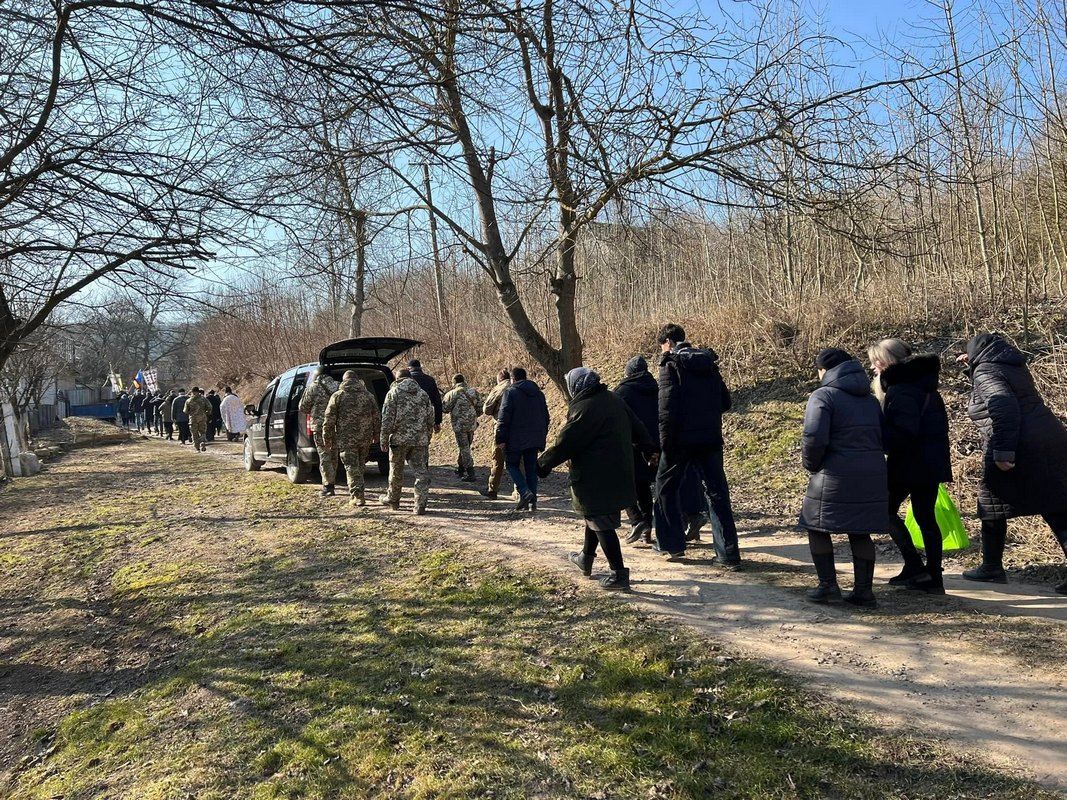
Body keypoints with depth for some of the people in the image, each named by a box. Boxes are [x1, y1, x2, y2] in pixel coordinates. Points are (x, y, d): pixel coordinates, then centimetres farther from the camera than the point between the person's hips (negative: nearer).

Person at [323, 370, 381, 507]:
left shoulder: (338, 396, -1)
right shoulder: (368, 395, 8)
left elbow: (329, 420, -4)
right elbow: (377, 418, 10)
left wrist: (327, 438, 4)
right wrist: (375, 435, 20)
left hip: (346, 439, -3)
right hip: (365, 438, 3)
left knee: (351, 467, 0)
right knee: (360, 466, 17)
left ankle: (357, 496, -6)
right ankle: (355, 493, 28)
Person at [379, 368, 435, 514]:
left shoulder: (394, 392, -2)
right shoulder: (423, 394, 11)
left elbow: (387, 418, -8)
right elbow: (430, 420, 12)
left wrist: (384, 438, -3)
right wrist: (427, 439, 20)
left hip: (399, 438, -3)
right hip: (420, 439, 3)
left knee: (396, 471, 13)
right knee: (420, 471, 3)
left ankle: (392, 499, 29)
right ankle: (420, 504, -3)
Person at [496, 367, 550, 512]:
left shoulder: (510, 392, -6)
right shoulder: (538, 393, 14)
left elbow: (504, 417, -12)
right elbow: (546, 417, 18)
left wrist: (501, 438, -9)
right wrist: (542, 437, 23)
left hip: (516, 439, -5)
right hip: (535, 439, 5)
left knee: (512, 464, 8)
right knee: (531, 468, 9)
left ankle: (525, 492, -11)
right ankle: (532, 501, 7)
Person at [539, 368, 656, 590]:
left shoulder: (584, 408, -19)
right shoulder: (615, 401, 8)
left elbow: (565, 443, -17)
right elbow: (637, 426, 19)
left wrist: (542, 464, -6)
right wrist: (649, 449, 34)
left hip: (595, 479, -9)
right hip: (619, 474, 9)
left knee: (601, 523, -3)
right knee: (594, 516, 23)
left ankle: (619, 574, -3)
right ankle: (586, 559, 39)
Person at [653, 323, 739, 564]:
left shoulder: (671, 365, -8)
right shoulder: (709, 363, 11)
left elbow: (667, 407, -15)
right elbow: (725, 402, 13)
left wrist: (665, 442, -11)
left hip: (682, 439, -5)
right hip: (711, 439, 5)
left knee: (666, 486, 14)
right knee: (717, 493, 6)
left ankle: (671, 543, 20)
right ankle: (729, 554, 4)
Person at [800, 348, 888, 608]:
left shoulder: (823, 396, -8)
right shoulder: (870, 399, 16)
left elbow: (815, 438, -20)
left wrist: (811, 464, -5)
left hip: (836, 478, -6)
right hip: (873, 477, 6)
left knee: (818, 527, 10)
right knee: (860, 532, 14)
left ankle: (828, 585, 8)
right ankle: (864, 591, 15)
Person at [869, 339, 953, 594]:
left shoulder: (902, 391, -16)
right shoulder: (922, 386, 14)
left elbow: (903, 434, -25)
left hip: (910, 464, -9)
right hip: (931, 464, 9)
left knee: (887, 510, 5)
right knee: (926, 517, 11)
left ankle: (914, 566, 1)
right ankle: (933, 579, 15)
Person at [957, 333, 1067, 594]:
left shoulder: (984, 372, -5)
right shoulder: (1014, 367, 19)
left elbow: (1004, 406, -21)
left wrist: (1003, 452, -23)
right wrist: (973, 365, 35)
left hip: (1017, 448, -7)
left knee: (992, 505, 10)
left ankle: (991, 568, 20)